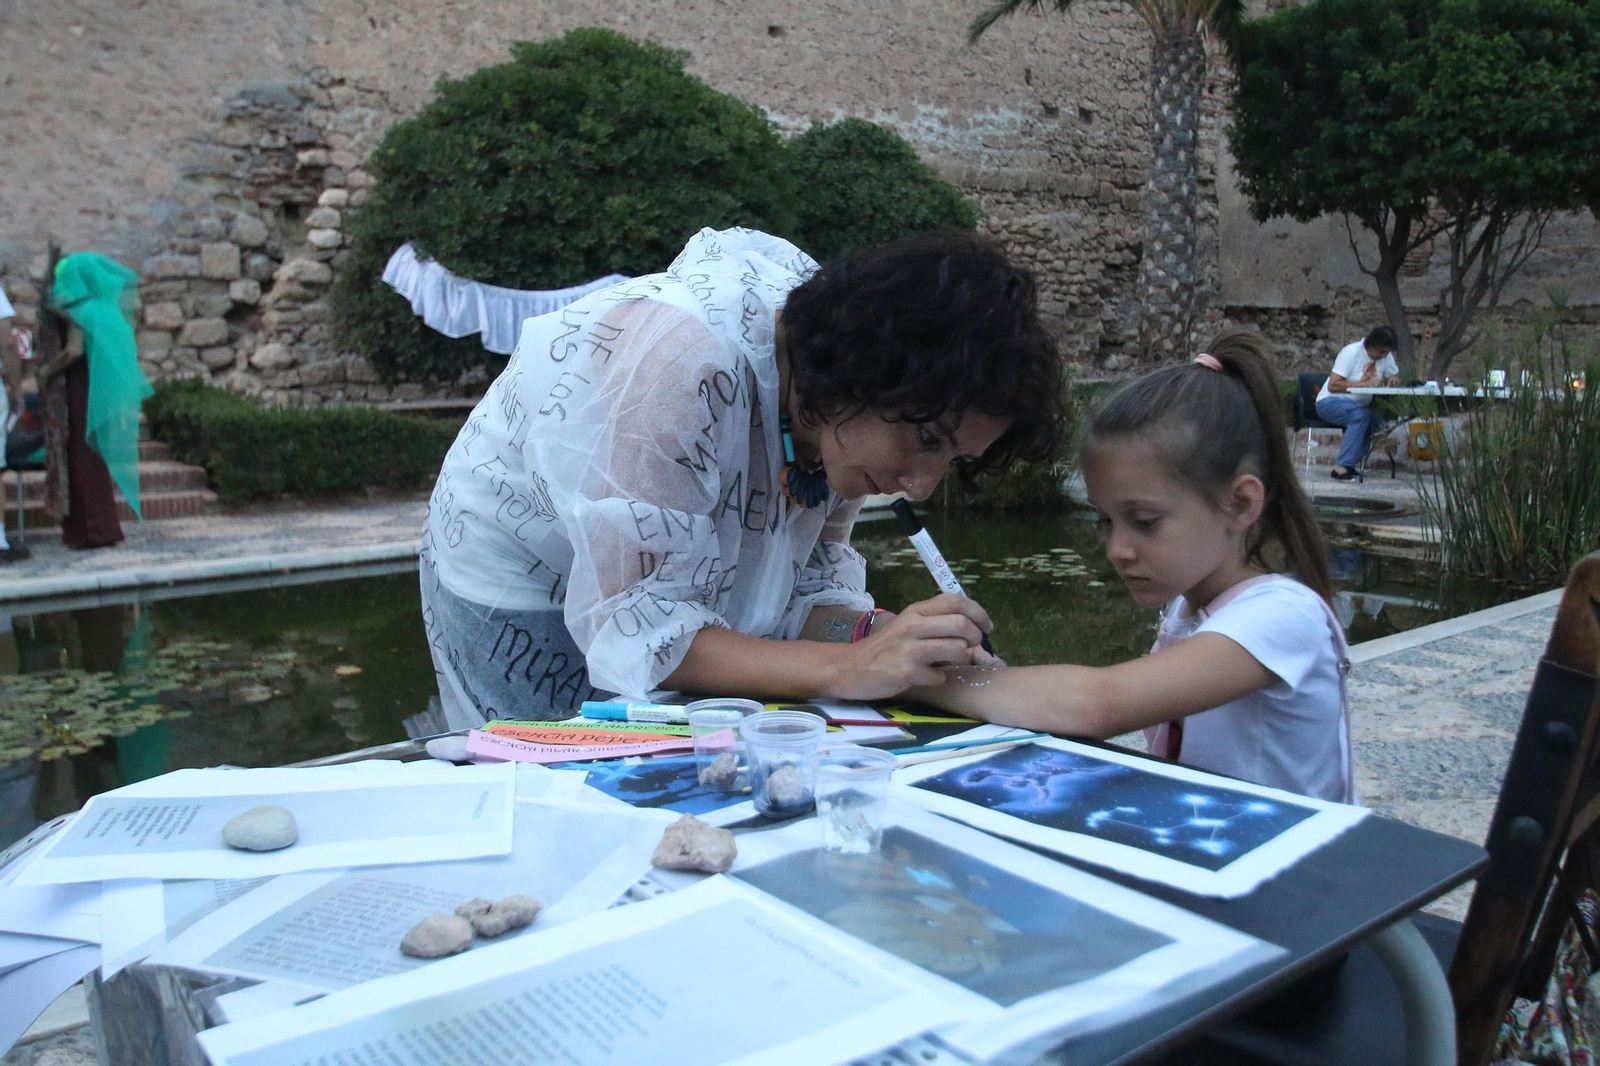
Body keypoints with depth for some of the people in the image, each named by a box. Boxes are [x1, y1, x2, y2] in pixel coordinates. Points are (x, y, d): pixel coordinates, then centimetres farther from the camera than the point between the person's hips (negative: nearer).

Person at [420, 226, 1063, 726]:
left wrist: (879, 639, -29)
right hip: (521, 577, -6)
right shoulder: (683, 363, -37)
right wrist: (849, 667, -46)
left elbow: (811, 573, -8)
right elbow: (634, 626, -37)